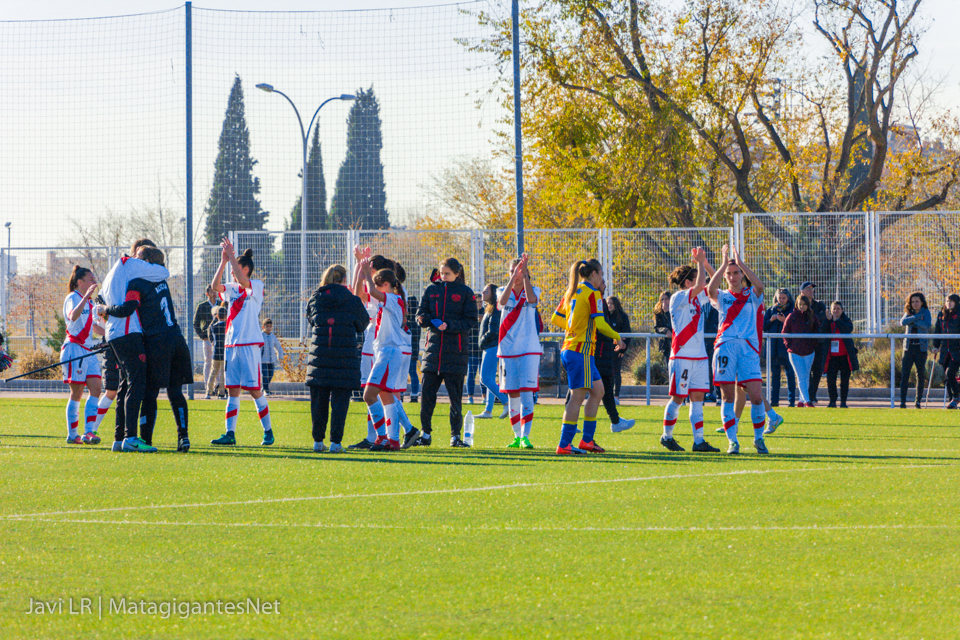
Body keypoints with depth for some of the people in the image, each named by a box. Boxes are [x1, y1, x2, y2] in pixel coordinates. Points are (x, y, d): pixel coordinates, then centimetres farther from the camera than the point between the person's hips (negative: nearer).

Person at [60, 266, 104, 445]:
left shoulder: (89, 302, 21)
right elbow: (73, 316, -28)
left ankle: (89, 432, -10)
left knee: (96, 389, -6)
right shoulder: (73, 298, -6)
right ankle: (72, 435, -1)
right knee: (76, 393, -6)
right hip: (75, 348, -8)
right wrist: (85, 297, -36)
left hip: (89, 350, 8)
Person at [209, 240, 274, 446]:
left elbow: (242, 281, -22)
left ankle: (268, 431, 6)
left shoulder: (257, 286, -2)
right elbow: (215, 286, -3)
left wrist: (231, 255, -19)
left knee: (254, 389, -4)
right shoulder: (232, 288, 14)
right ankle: (230, 433, 0)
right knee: (232, 390, 3)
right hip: (231, 344, 6)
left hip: (249, 344, -6)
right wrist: (223, 261, -8)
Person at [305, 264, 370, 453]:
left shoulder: (315, 300, 3)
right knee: (339, 401, 0)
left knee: (319, 400, 9)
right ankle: (335, 442, -4)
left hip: (319, 357, 2)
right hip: (344, 358, -2)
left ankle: (318, 441, 11)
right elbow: (362, 325, 11)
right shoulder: (352, 302, -2)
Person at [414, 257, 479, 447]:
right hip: (433, 347, 3)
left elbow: (471, 321, -3)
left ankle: (455, 435, 6)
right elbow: (421, 314, 12)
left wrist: (449, 325, -16)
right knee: (427, 393, -1)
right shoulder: (432, 290, 11)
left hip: (455, 352, -3)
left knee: (455, 396, -1)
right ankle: (426, 434, 7)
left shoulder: (465, 293, 2)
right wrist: (424, 319, -11)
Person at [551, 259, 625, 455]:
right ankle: (564, 445, -8)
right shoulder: (592, 293, -10)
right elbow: (600, 324, -17)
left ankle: (587, 440, 16)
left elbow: (556, 318, 20)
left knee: (598, 390, 16)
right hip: (581, 351, -9)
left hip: (568, 349, 9)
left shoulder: (572, 291, 13)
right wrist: (617, 337, -2)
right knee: (578, 397, -7)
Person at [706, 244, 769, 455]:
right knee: (728, 396, -3)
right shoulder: (722, 297, 14)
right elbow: (711, 289, -9)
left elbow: (759, 285, -9)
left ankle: (758, 438, 7)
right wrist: (724, 264, -12)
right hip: (725, 346, 1)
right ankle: (732, 441, 2)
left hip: (749, 348, 0)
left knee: (756, 396, -9)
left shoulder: (752, 296, 14)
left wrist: (740, 263, -9)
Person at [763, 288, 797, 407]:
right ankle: (774, 400, 5)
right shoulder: (771, 310, 13)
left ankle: (791, 400, -2)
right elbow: (763, 327, 11)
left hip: (787, 345, -3)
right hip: (773, 347, 3)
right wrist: (771, 320, -6)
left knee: (790, 374, -4)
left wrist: (785, 321, -16)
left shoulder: (793, 311, 4)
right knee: (774, 374, 3)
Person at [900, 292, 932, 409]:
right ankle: (902, 402, -9)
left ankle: (918, 401, 12)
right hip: (909, 347, 2)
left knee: (921, 375, 2)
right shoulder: (908, 313, 10)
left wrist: (912, 320, -12)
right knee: (904, 375, -7)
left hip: (921, 347, -2)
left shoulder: (926, 312, 3)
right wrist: (917, 317, -17)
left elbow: (927, 325, -16)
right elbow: (903, 322, -11)